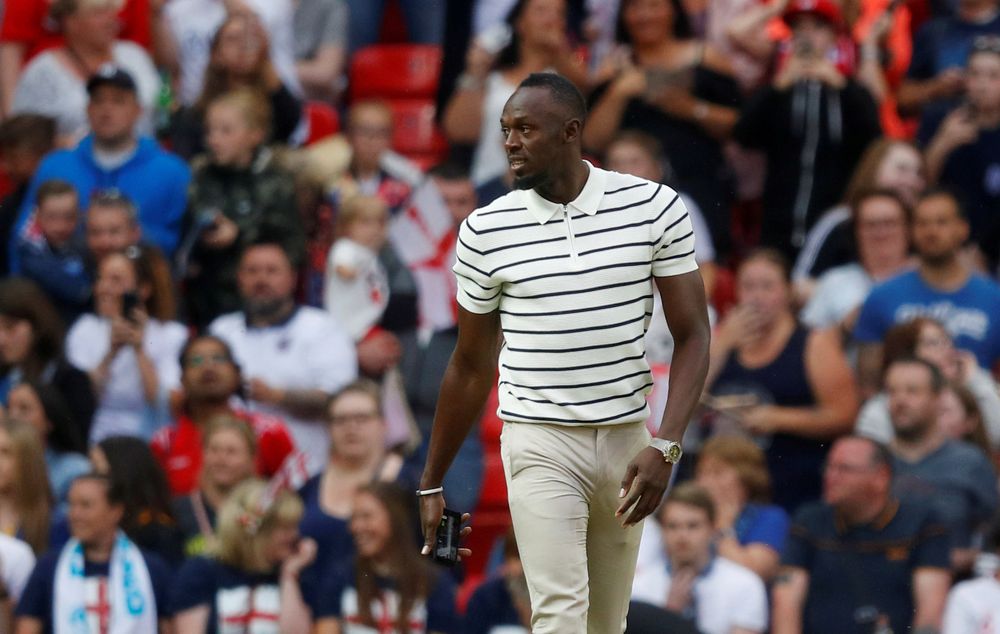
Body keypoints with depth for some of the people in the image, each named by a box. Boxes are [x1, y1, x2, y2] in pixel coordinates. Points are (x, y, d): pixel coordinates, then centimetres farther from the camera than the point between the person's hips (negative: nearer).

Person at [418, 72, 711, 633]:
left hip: (627, 439, 2)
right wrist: (432, 484, 12)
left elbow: (692, 335, -1)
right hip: (540, 441, -2)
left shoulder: (655, 208, -3)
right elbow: (471, 366, 8)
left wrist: (666, 447, -15)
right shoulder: (485, 231, -3)